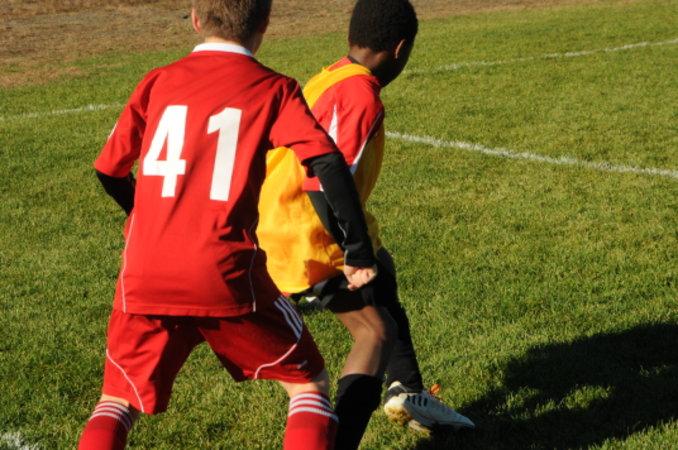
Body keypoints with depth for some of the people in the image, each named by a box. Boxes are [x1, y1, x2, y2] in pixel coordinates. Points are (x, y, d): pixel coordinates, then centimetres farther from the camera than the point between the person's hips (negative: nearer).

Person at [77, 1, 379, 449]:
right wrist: (359, 253, -2)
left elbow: (108, 171, 17)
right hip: (227, 277, -2)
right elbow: (329, 164, -9)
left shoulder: (158, 83, 10)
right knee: (309, 380, 17)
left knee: (120, 400, 20)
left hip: (144, 277, 3)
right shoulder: (273, 89, 3)